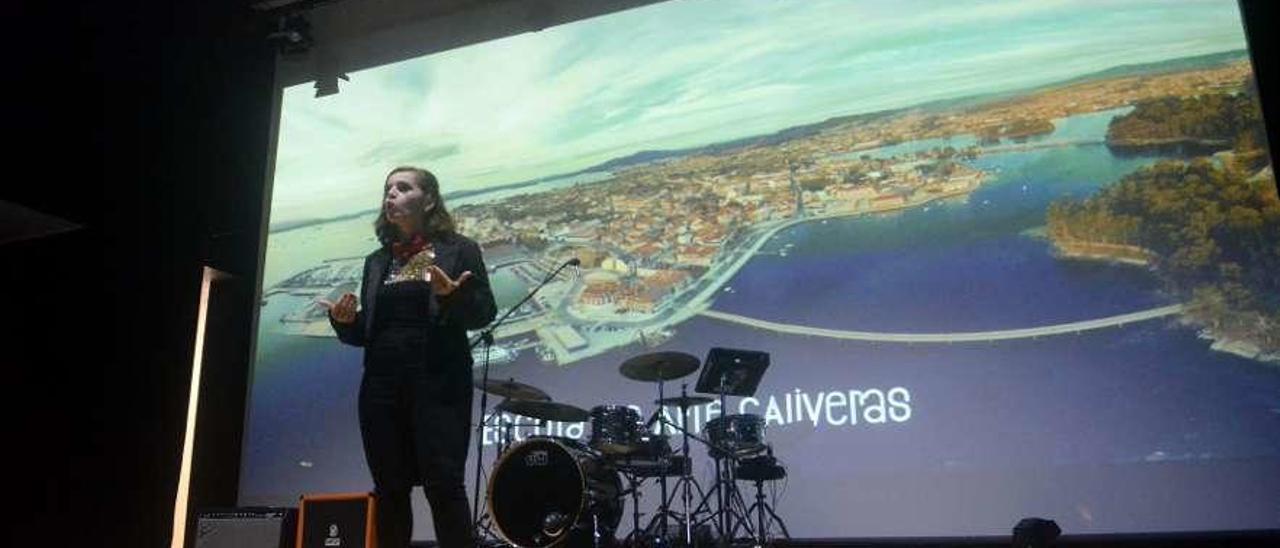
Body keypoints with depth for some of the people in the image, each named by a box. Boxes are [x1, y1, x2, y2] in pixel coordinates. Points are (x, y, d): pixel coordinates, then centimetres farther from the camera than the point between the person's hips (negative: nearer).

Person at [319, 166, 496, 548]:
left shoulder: (459, 249, 4)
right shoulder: (377, 261, 17)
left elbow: (484, 314, -4)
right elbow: (366, 332, 18)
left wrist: (453, 294, -23)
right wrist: (346, 321, -4)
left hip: (437, 383, -5)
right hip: (382, 386, 5)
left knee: (443, 486, -10)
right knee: (389, 490, 7)